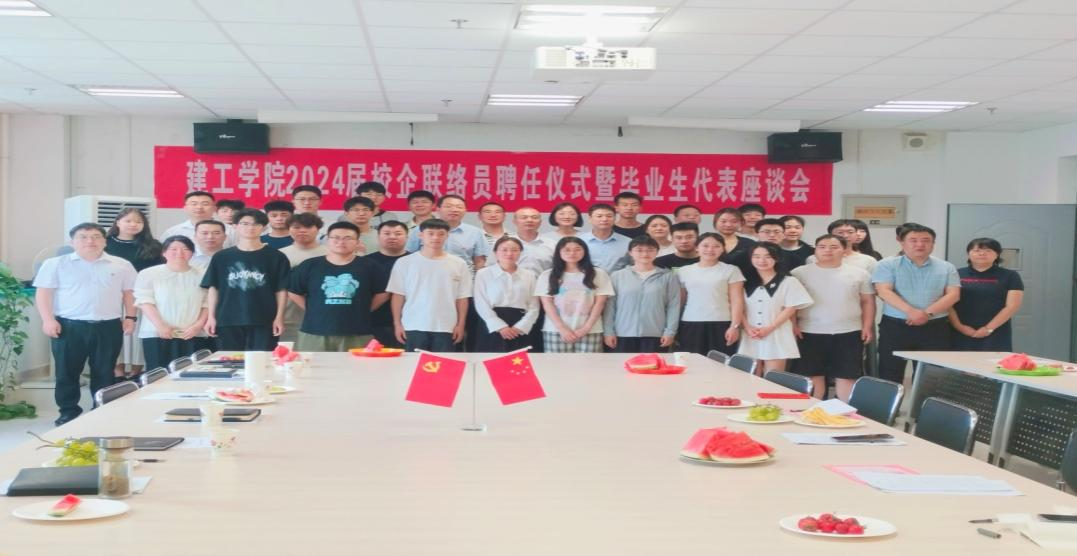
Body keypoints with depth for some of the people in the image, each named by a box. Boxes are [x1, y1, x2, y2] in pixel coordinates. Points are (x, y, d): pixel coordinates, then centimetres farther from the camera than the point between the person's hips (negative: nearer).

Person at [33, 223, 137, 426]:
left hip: (108, 327, 1)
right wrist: (48, 319, -9)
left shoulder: (121, 265, 8)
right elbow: (44, 293, 0)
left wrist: (130, 317, 4)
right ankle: (68, 411, 16)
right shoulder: (56, 264, 3)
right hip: (69, 326, -1)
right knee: (66, 371, 4)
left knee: (104, 373, 6)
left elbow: (129, 293, 13)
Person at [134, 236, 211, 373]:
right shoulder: (149, 274, 4)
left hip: (194, 336, 1)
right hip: (158, 335, -1)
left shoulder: (202, 275, 9)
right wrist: (160, 326, -15)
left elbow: (207, 305, 7)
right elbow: (145, 302, -3)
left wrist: (198, 325, -8)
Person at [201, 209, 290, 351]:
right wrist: (211, 316, 4)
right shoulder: (221, 257, 6)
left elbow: (281, 290, 2)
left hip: (263, 321, -1)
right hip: (228, 320, 2)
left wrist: (279, 317, -3)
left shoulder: (276, 257, 2)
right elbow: (213, 288, 8)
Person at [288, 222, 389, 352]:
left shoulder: (369, 267, 3)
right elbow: (294, 293, 10)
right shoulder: (309, 266, 4)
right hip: (314, 333, 1)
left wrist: (362, 310, 3)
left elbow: (382, 294, 9)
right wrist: (314, 311, 5)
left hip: (357, 335, -1)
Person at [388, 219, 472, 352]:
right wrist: (397, 324, 0)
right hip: (413, 326, -1)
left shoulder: (458, 264, 4)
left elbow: (462, 298, 6)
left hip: (446, 327, 1)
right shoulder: (404, 262, 2)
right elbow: (398, 295, 3)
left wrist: (460, 324, 2)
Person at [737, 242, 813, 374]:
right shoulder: (747, 282, 10)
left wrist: (769, 328, -13)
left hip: (776, 336, -4)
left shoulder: (788, 282, -1)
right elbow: (741, 308, 7)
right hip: (750, 338, 4)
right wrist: (748, 328, -10)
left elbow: (790, 309, -6)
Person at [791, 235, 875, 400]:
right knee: (813, 376, 3)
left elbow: (868, 301, 10)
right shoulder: (800, 273, 2)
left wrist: (867, 326, 2)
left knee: (846, 376, 3)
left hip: (849, 333, 1)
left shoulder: (859, 273, 7)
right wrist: (792, 325, -8)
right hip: (810, 333, -1)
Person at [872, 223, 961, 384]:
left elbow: (953, 295, 0)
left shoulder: (946, 268, 9)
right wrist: (910, 311, -24)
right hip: (895, 326, -2)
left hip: (935, 328, 2)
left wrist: (928, 313, -16)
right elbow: (884, 291, -10)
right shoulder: (888, 265, 2)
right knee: (890, 373, 0)